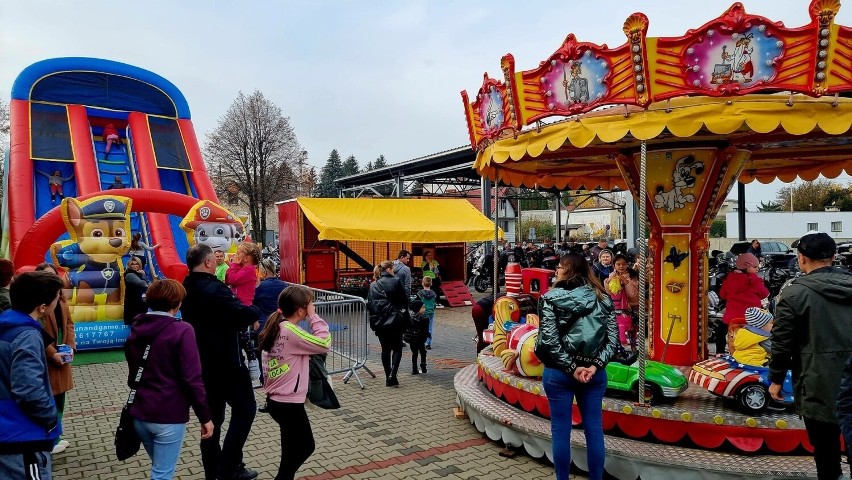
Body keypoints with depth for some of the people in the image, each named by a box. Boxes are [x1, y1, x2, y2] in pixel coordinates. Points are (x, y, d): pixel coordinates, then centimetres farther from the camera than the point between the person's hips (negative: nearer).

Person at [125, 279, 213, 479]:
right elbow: (192, 379, -18)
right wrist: (205, 416, -10)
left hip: (140, 413, 7)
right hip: (169, 416, -7)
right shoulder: (181, 331, -16)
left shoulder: (135, 330, 7)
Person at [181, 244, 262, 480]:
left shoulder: (187, 289, 7)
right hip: (226, 362, -8)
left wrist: (245, 318, 2)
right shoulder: (214, 289, -22)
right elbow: (245, 313, -26)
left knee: (212, 415, 14)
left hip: (203, 362, 8)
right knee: (245, 408, 5)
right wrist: (255, 310, -5)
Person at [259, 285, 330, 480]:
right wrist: (314, 317, -15)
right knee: (294, 453, 7)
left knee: (305, 446, 22)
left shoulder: (275, 327, 6)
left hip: (276, 400, 9)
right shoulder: (290, 331, -21)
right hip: (289, 403, -9)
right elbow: (324, 344, -21)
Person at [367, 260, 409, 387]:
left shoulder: (373, 285, 6)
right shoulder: (395, 282, -7)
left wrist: (373, 319, 12)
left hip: (379, 322, 4)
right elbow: (404, 301, -5)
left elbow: (369, 304, 6)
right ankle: (392, 374, -10)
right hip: (394, 321, -4)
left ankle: (388, 378, 15)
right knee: (397, 348, 8)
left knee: (385, 349, 13)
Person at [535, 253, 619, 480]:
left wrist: (570, 367, -10)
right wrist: (595, 365, -7)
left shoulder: (551, 297, -7)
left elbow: (549, 340, -14)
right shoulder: (602, 297, 4)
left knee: (561, 430, 8)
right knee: (594, 429, 12)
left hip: (559, 372, -3)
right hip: (594, 372, 3)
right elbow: (613, 338, -3)